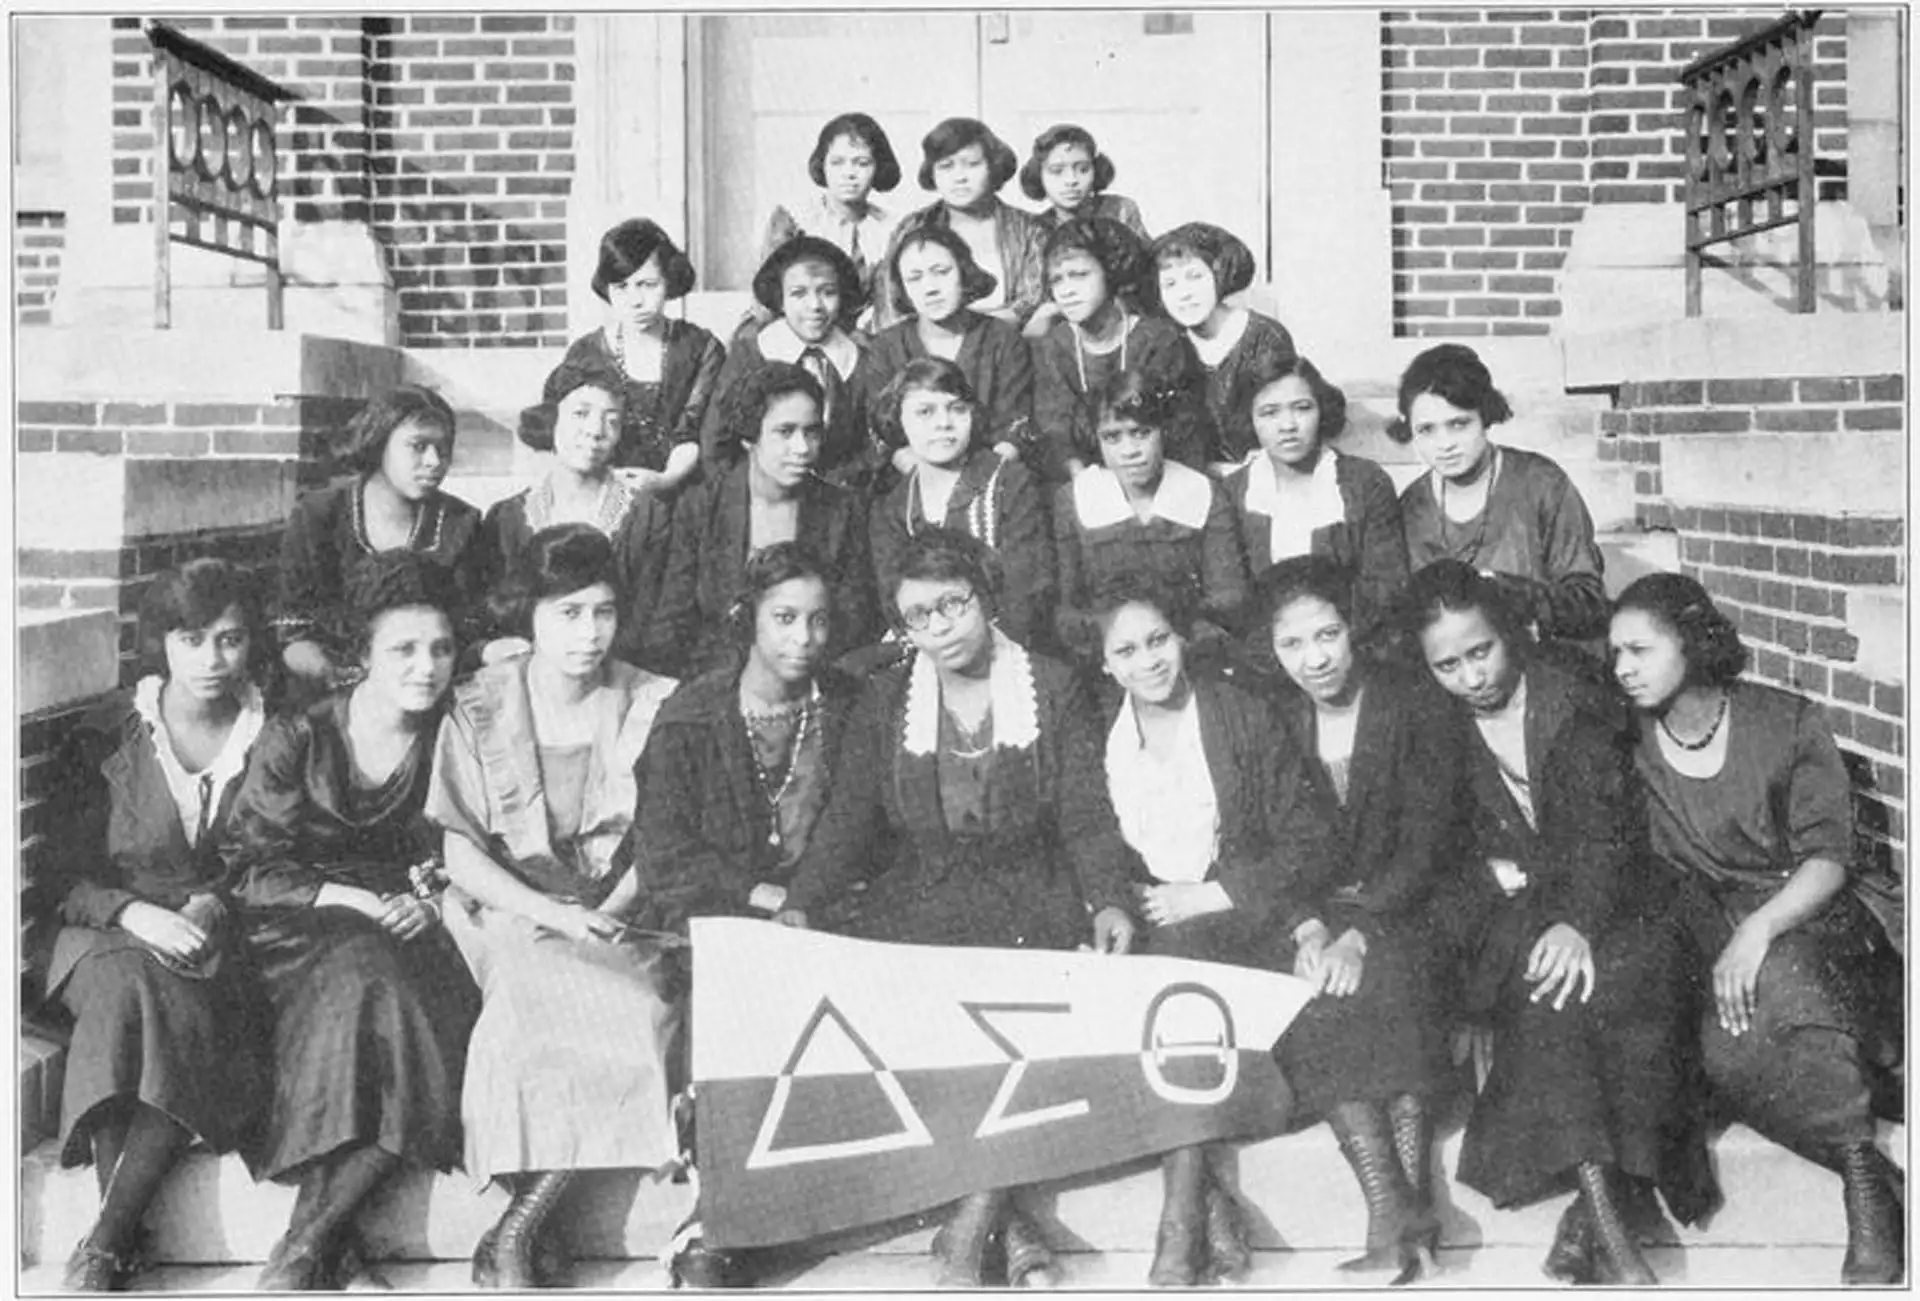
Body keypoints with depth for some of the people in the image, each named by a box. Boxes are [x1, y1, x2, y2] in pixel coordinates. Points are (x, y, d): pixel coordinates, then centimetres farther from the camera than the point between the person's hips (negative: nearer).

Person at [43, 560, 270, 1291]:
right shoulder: (107, 736, 5)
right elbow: (70, 876, 2)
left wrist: (211, 909, -13)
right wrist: (136, 914, -18)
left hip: (224, 939, 0)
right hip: (112, 934, 0)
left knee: (183, 1010, -35)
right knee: (128, 986, -36)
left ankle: (103, 1244, -35)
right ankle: (123, 1244, -40)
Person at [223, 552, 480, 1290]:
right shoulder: (294, 741, -1)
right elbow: (248, 868, -2)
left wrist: (425, 901, -10)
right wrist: (351, 900, -15)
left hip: (398, 929, 2)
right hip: (298, 931, -2)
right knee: (366, 985, -35)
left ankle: (306, 1246, -29)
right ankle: (326, 1242, -33)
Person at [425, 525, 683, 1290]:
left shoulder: (654, 707, 4)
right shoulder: (478, 709, 1)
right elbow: (459, 853, -2)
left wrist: (611, 911, -14)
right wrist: (557, 916, -14)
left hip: (618, 920, 2)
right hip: (510, 916, -2)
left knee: (644, 1017, -31)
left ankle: (513, 1238, -22)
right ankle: (515, 1247, -22)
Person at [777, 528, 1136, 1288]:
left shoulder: (1052, 690, 6)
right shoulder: (884, 702, 11)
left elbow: (1086, 816, 2)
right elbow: (848, 819, 7)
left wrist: (1108, 900, -15)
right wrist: (800, 905, -9)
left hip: (1031, 906, -2)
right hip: (919, 903, 2)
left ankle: (970, 1227, -19)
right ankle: (1006, 1222, -18)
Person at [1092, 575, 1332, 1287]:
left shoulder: (1245, 717, 2)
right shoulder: (1094, 734, 9)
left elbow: (1305, 843, -1)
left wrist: (1207, 897, -11)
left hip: (1238, 922, -2)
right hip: (1141, 928, 2)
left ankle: (1182, 1215, -29)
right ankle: (1210, 1204, -28)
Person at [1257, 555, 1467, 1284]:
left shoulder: (1416, 706, -4)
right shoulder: (1276, 721, 7)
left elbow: (1427, 846, -11)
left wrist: (1362, 934, -24)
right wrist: (1309, 926, -17)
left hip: (1410, 905, -3)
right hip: (1324, 905, 3)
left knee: (1388, 979, -33)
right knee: (1309, 999, -28)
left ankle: (1402, 1216, -33)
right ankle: (1396, 1212, -32)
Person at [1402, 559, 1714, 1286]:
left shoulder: (1580, 709, 2)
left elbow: (1608, 833, -8)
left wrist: (1578, 920, -26)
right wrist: (1498, 876, -14)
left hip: (1597, 903, 0)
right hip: (1507, 917, 0)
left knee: (1639, 963, -34)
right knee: (1544, 974, -34)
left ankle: (1594, 1212, -35)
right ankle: (1608, 1225, -42)